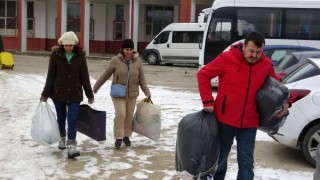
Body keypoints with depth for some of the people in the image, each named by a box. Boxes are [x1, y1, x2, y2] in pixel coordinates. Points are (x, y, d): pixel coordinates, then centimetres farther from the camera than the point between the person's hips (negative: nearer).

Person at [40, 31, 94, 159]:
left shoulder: (80, 55, -4)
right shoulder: (56, 54, -7)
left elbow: (84, 76, 0)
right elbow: (51, 75, -3)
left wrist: (89, 94, 3)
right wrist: (45, 94, -2)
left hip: (75, 93, -1)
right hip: (58, 93, 1)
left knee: (72, 119, -8)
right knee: (61, 118, 16)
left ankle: (71, 146, -8)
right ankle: (62, 138, 39)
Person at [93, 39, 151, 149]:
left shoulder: (138, 61, -1)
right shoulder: (115, 60, -7)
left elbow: (142, 79, 4)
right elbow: (105, 75, 2)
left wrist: (147, 92, -3)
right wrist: (96, 87, 7)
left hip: (132, 94, 3)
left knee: (129, 116, 10)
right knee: (120, 114, -13)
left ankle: (126, 136, 27)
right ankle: (118, 138, -2)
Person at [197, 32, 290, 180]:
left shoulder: (266, 65, -1)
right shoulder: (227, 58, -13)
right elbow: (203, 74, -6)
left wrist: (284, 102, 0)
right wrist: (208, 101, -11)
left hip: (249, 123, 2)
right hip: (225, 120, -2)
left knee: (246, 162, 5)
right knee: (220, 158, 15)